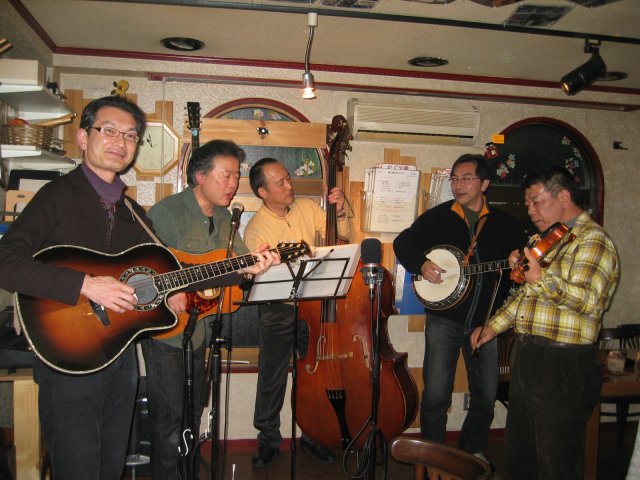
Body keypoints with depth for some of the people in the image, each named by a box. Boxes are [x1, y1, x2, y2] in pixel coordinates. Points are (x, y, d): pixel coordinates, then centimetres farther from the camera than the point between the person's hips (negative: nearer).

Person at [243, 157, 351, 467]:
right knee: (272, 379, 8)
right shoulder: (256, 229, -11)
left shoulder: (308, 208, 0)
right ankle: (268, 439, 28)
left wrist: (339, 212, -15)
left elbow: (342, 234, 3)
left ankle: (311, 436, 32)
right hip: (279, 311, -3)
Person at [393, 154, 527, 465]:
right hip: (444, 318, -2)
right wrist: (421, 264, -14)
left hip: (486, 320, 2)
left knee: (486, 395, 11)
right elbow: (402, 243, 4)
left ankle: (472, 450, 34)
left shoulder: (504, 224, 6)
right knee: (436, 394, -1)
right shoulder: (436, 217, 2)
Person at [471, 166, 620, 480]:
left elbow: (587, 299, -26)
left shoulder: (592, 240, -11)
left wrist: (541, 278, -38)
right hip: (527, 357, 9)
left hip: (564, 365, -9)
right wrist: (494, 326, 21)